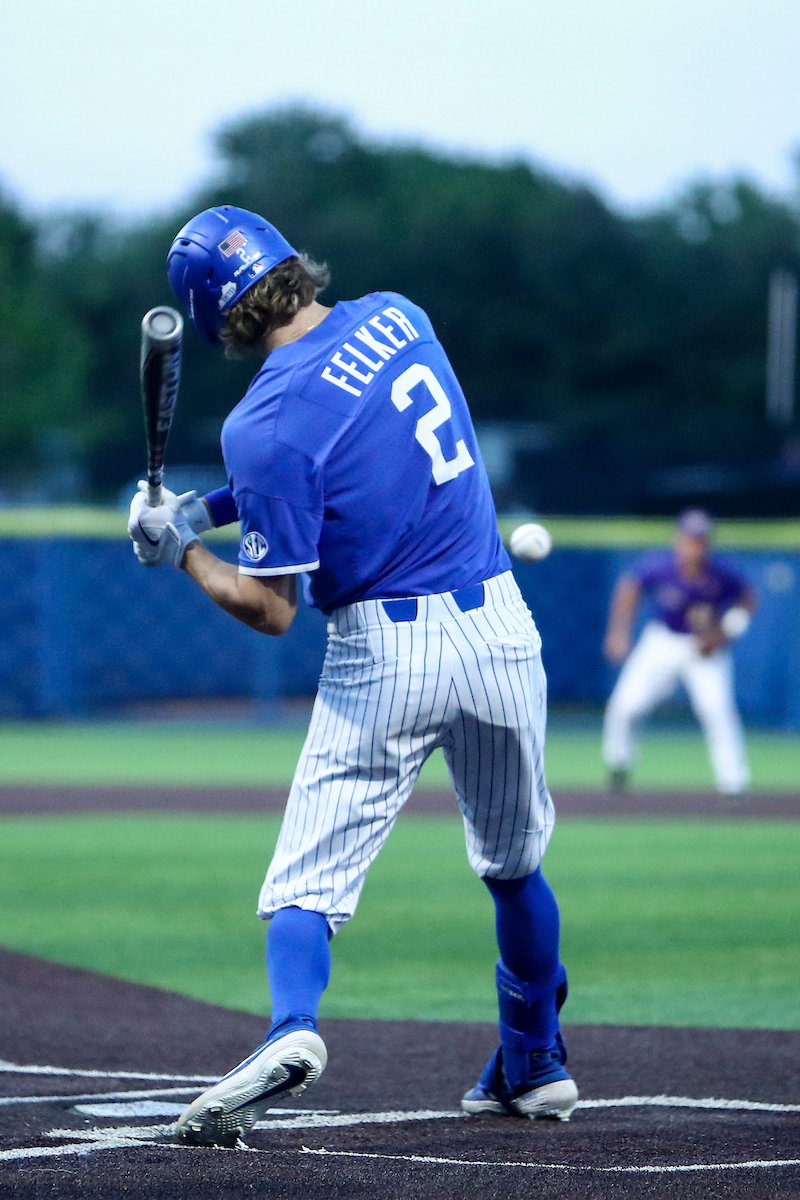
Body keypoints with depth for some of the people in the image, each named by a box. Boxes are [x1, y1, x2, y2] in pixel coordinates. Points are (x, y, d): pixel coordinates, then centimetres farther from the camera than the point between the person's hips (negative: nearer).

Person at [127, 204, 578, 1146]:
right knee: (515, 863, 22)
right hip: (499, 626, 5)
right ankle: (535, 1066, 32)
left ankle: (290, 1027, -28)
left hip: (385, 652, -5)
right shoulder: (399, 318, 3)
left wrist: (179, 548, 3)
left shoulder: (264, 423, -15)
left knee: (310, 875, -2)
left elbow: (271, 611, -11)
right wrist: (215, 505, 12)